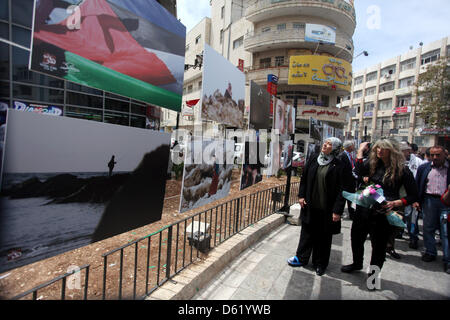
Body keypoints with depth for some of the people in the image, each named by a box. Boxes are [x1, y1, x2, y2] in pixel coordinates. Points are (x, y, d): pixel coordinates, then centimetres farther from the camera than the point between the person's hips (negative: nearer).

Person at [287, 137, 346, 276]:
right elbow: (304, 178, 9)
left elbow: (341, 190, -12)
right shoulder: (313, 159, 2)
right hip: (310, 205, 4)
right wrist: (301, 196, 3)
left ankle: (320, 264, 32)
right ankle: (301, 258, 34)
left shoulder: (339, 166, -12)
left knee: (324, 237, 12)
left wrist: (337, 210, -15)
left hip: (326, 209, -4)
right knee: (307, 232, 17)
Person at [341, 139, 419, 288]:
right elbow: (359, 172, -18)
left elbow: (413, 196, -5)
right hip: (364, 209, 4)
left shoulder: (402, 170, -9)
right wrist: (360, 151, -14)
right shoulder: (373, 164, 1)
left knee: (379, 245, 10)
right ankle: (357, 263, 46)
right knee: (356, 237, 19)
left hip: (383, 213, -4)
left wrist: (395, 203, -19)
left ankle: (373, 274, 35)